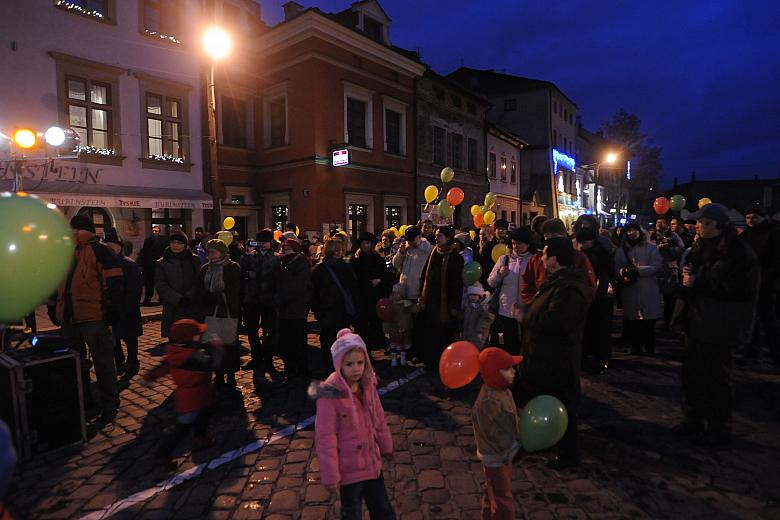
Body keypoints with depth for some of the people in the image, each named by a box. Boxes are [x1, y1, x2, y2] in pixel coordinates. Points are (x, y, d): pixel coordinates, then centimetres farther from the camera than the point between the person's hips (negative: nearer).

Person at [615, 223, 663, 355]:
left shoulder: (651, 248, 3)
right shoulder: (621, 251, 12)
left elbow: (656, 266, -8)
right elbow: (616, 269, 4)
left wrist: (637, 270, -18)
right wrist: (623, 271, -18)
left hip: (648, 293, -2)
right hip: (629, 294, 2)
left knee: (649, 325, 3)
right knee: (632, 326, 8)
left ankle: (650, 351, 17)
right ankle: (635, 350, 22)